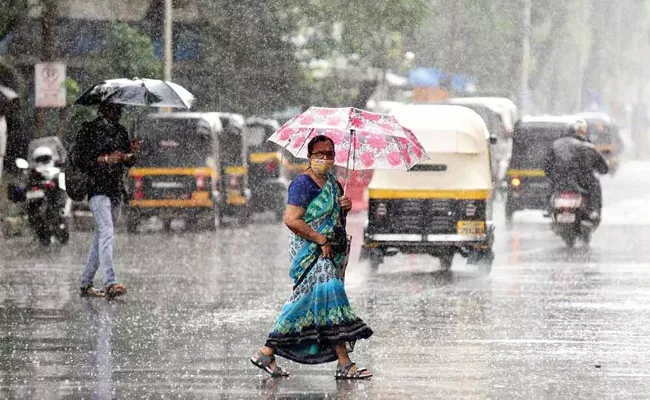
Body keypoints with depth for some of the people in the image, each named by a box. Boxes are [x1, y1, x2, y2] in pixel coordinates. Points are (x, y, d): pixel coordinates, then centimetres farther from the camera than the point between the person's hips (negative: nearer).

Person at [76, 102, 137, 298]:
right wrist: (106, 159, -20)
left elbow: (129, 163, 17)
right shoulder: (89, 130, -3)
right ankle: (110, 283, -31)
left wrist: (130, 155, -6)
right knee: (107, 232, -20)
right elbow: (81, 161, -8)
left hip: (116, 189, 7)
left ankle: (86, 284, 19)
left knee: (102, 236, 10)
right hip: (98, 188, -7)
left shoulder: (120, 131, 16)